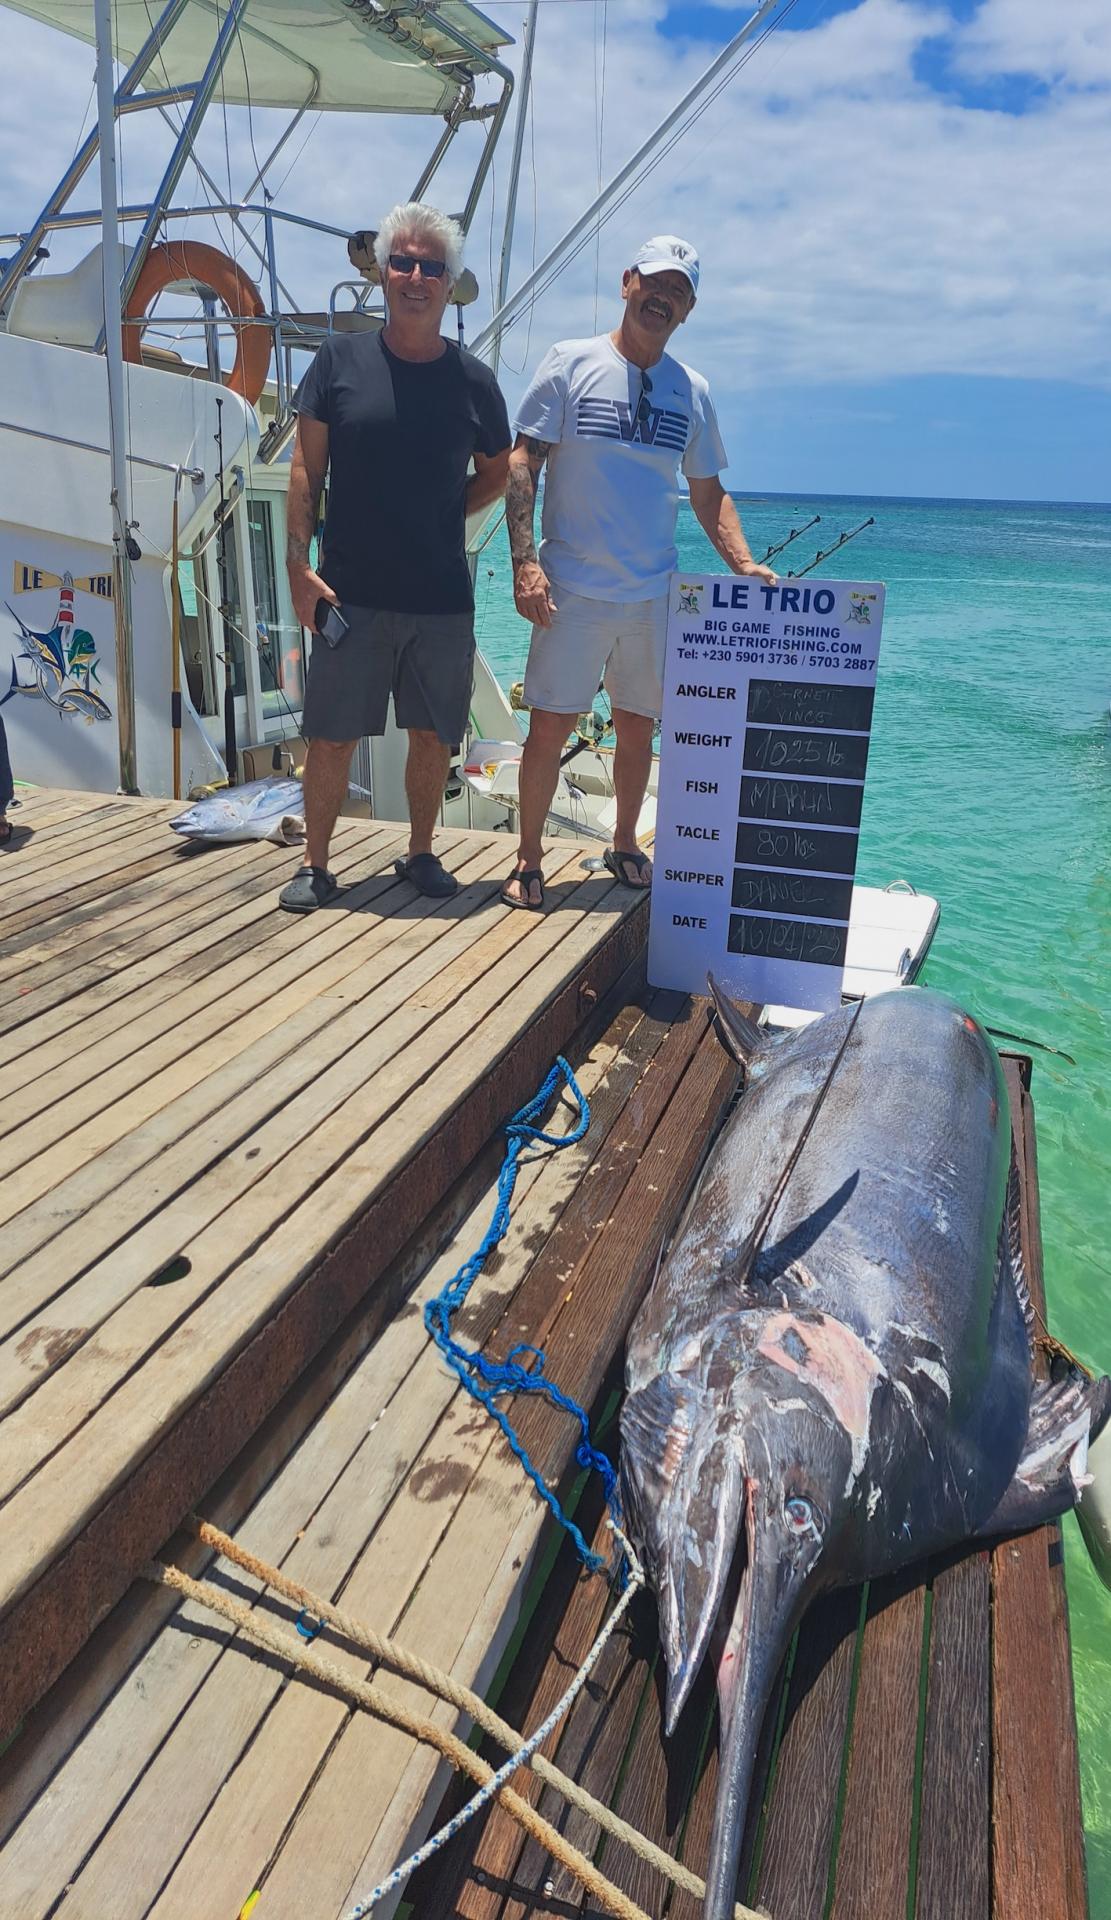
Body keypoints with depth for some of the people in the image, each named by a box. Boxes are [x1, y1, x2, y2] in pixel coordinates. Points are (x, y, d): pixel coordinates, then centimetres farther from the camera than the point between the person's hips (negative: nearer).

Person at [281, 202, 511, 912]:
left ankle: (421, 853, 27)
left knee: (435, 735, 8)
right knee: (332, 737, 3)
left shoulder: (473, 379, 5)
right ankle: (316, 866, 17)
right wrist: (299, 565, -5)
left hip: (444, 597, 1)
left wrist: (442, 516, 3)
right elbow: (307, 467, 3)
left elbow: (497, 474, 17)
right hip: (351, 591, -1)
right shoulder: (341, 358, 3)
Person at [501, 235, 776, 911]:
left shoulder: (693, 391, 11)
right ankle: (528, 858, 12)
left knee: (639, 727, 11)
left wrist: (744, 563, 1)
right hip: (572, 588, -3)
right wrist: (525, 560, -14)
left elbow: (708, 491, 16)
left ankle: (624, 845, 29)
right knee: (550, 727, -3)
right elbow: (522, 463, -3)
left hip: (655, 593, 4)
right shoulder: (571, 363, 0)